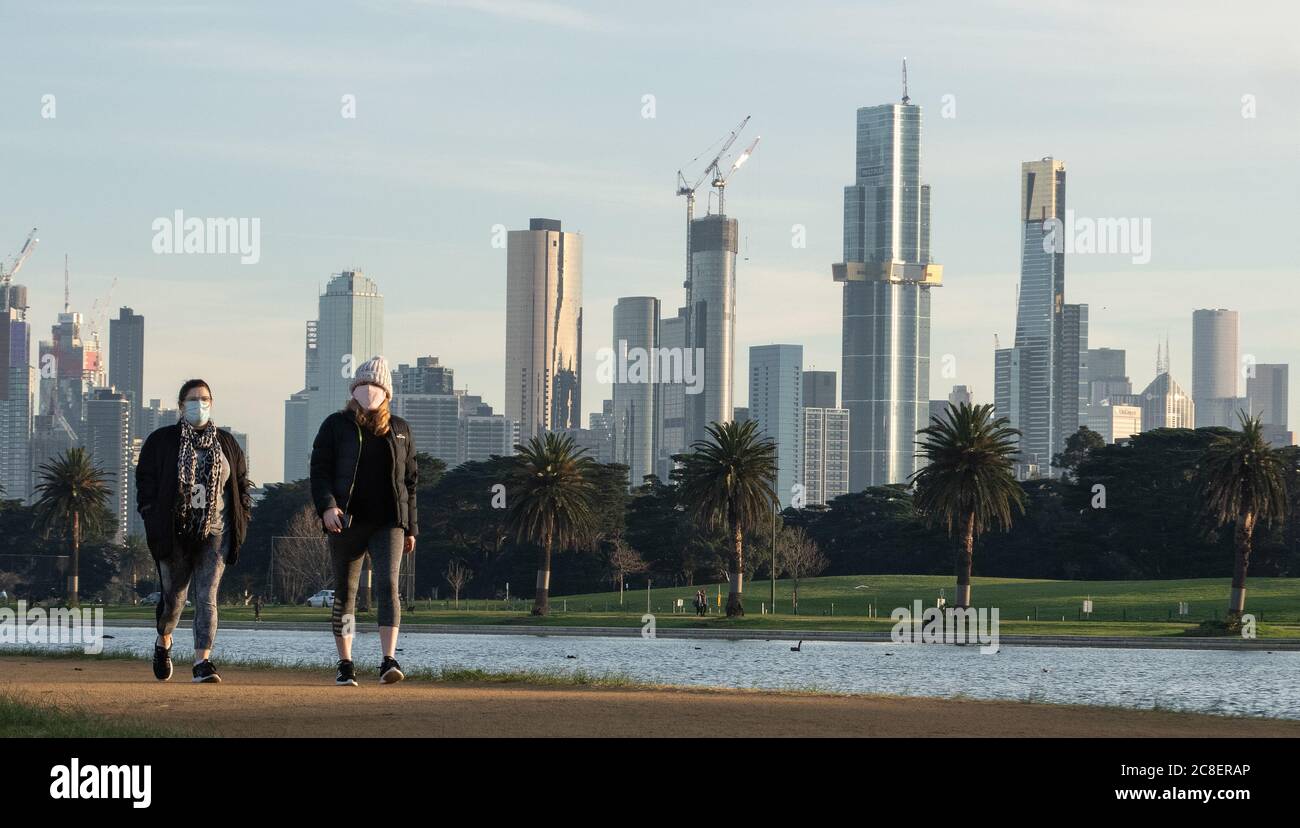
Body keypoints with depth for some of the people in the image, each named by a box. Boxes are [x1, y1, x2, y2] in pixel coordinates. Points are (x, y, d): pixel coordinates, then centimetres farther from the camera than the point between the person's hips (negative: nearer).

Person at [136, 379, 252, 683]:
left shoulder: (227, 444, 11)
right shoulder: (162, 441, 4)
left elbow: (242, 484, 14)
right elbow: (145, 481, 4)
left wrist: (240, 523, 5)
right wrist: (151, 520, -6)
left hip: (215, 533, 1)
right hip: (175, 533, -1)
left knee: (207, 598, -8)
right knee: (173, 595, 7)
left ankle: (203, 661, -12)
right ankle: (163, 641, 37)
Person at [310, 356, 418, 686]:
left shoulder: (399, 430, 12)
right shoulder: (336, 425, 5)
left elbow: (409, 480, 16)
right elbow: (319, 470, -1)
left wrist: (410, 527, 14)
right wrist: (327, 506, -18)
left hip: (388, 523, 1)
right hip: (347, 522, -1)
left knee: (388, 584, -16)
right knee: (345, 592, 4)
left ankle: (389, 660, -24)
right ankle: (345, 663, 13)